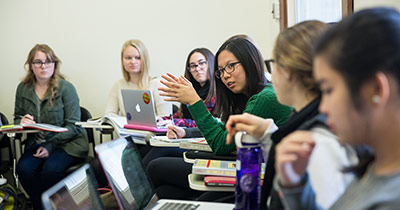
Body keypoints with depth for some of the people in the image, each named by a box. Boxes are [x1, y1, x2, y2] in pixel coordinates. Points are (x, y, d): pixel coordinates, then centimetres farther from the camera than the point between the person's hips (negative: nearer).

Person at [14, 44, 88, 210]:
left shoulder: (66, 88, -7)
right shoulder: (23, 88, 7)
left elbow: (73, 126, -9)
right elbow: (17, 118, 16)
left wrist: (51, 146, -18)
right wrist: (22, 122, -11)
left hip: (68, 143, -4)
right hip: (36, 143, 4)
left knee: (50, 169, -32)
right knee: (23, 168, -25)